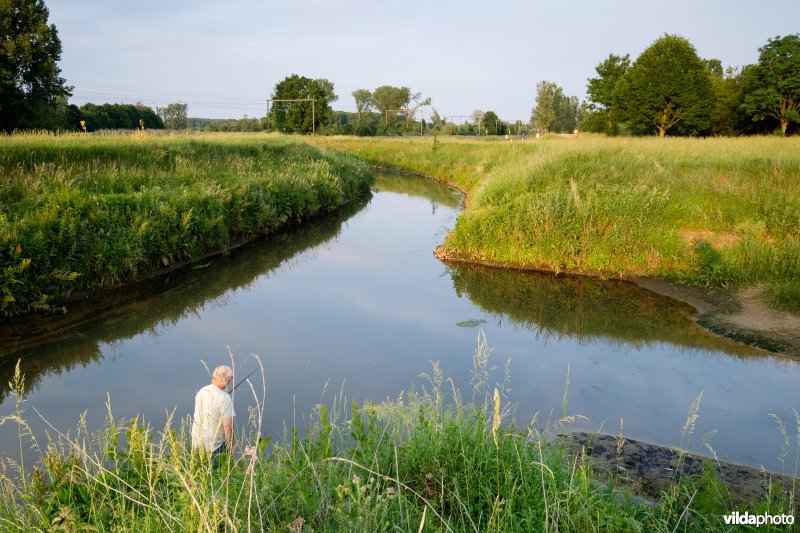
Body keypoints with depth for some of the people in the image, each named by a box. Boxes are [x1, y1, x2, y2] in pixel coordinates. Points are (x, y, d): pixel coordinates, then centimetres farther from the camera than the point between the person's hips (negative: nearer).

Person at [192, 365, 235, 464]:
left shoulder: (201, 392, -2)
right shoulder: (224, 398, -22)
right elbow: (228, 426, -22)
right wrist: (230, 445, -7)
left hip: (196, 442, 6)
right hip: (213, 446, -6)